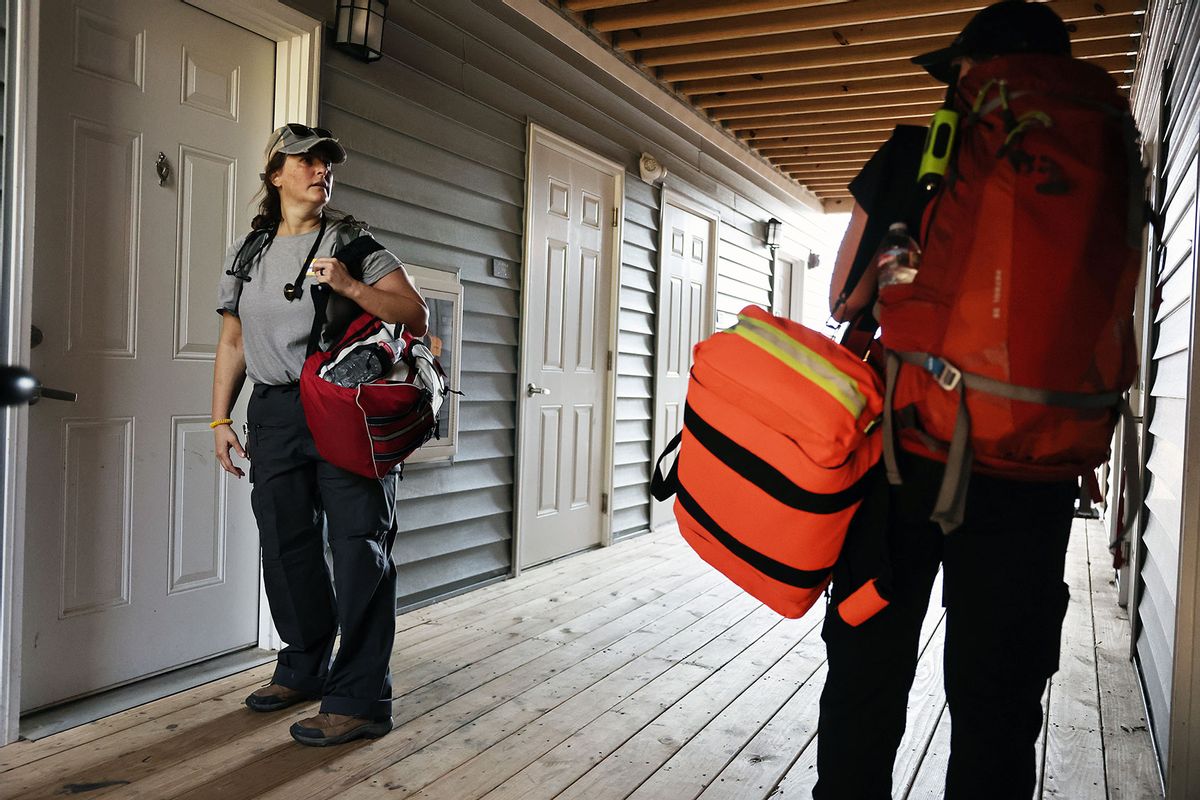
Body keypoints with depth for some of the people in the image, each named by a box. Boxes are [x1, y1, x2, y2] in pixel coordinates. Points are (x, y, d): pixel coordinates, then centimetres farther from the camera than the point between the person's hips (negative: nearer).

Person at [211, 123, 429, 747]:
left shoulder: (353, 243, 2)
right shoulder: (246, 252, 15)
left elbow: (417, 317, -5)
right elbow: (232, 342, 18)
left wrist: (351, 286, -18)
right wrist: (220, 418, 13)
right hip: (274, 415, 5)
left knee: (359, 549, -7)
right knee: (286, 548, 10)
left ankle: (359, 699, -2)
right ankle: (305, 668, 29)